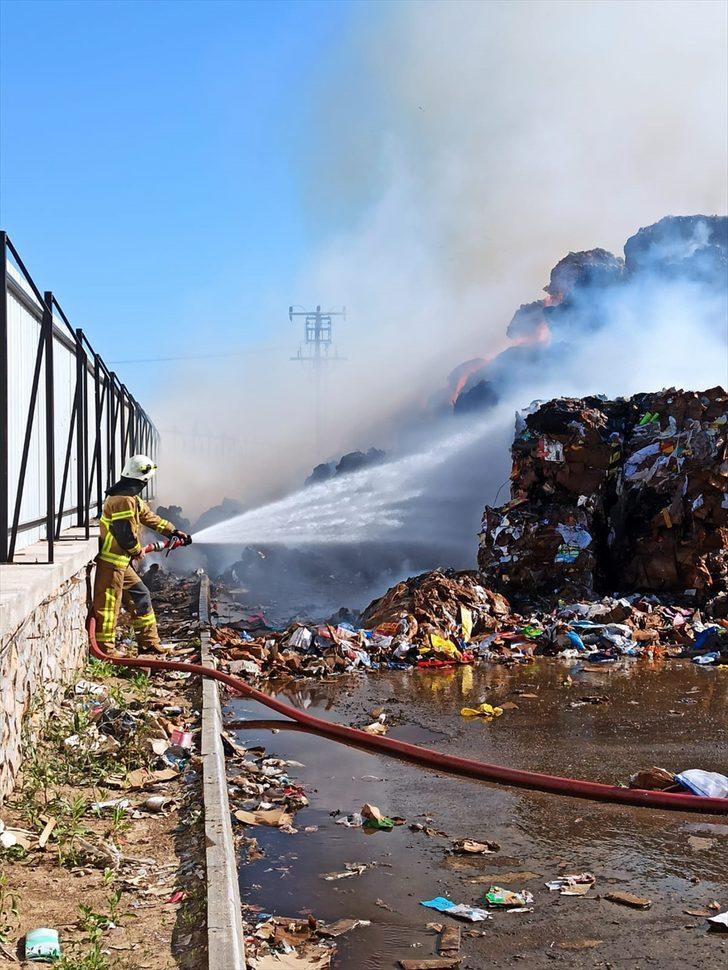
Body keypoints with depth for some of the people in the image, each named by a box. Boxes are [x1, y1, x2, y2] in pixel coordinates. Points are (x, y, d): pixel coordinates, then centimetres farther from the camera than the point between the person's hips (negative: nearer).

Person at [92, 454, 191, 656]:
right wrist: (138, 551, -3)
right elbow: (126, 534, -21)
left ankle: (149, 641, 23)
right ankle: (104, 647, 5)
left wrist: (173, 531, 31)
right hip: (112, 561, -11)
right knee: (109, 603, -3)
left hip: (121, 561, 11)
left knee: (140, 596, 15)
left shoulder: (132, 499, 13)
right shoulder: (123, 501, -21)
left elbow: (149, 516, 26)